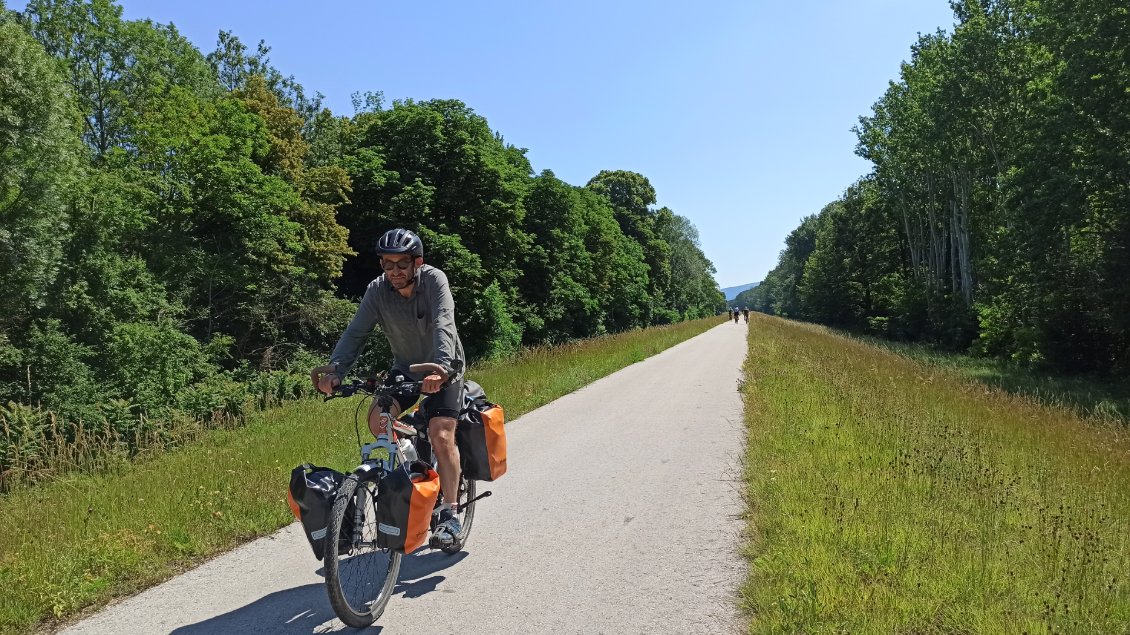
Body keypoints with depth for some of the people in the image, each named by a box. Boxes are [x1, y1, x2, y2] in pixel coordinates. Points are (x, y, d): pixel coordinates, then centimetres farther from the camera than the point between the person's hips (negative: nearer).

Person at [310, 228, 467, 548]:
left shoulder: (434, 280, -22)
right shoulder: (377, 290, -13)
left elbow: (443, 325, -36)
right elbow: (356, 333, -19)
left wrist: (440, 368, -53)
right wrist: (335, 371, -36)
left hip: (443, 369, -4)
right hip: (405, 368, 4)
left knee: (441, 435, -18)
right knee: (377, 419, -19)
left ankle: (450, 513, -5)